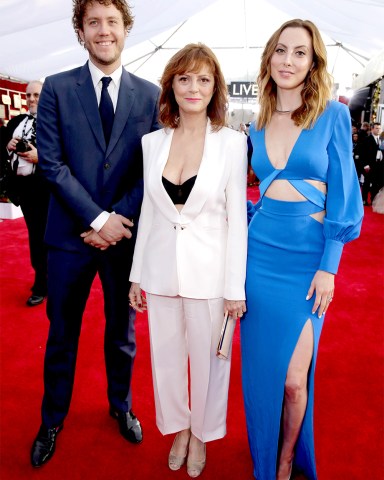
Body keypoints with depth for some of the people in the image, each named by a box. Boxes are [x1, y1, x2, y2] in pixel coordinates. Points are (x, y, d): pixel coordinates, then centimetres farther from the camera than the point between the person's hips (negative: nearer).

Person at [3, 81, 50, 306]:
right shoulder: (17, 121, 15)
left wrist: (40, 156, -24)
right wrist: (8, 145, -1)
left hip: (43, 186, -7)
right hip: (22, 184, 7)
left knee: (40, 235, -1)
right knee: (35, 232, 17)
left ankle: (41, 286, 11)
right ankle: (45, 274, 34)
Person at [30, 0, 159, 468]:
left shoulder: (150, 94, 3)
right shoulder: (57, 88, 1)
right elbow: (51, 162, -7)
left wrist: (119, 222, -11)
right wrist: (97, 218, -14)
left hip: (126, 233, 1)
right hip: (71, 235, 0)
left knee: (122, 333, 16)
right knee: (61, 335, 13)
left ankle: (121, 407, 40)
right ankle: (52, 421, 35)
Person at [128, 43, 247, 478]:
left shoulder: (232, 142, -7)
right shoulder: (152, 142, 3)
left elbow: (236, 218, -6)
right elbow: (148, 211, 7)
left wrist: (235, 287, -7)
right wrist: (137, 275, 8)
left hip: (209, 272, -3)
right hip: (161, 270, 3)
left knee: (207, 359, 12)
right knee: (166, 357, 16)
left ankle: (201, 433, 40)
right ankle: (178, 427, 43)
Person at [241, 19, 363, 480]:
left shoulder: (333, 114, -2)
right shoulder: (258, 128, 10)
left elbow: (343, 193, -5)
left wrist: (328, 267, -9)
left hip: (307, 259, -3)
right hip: (260, 252, 4)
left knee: (293, 378, -2)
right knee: (260, 367, 11)